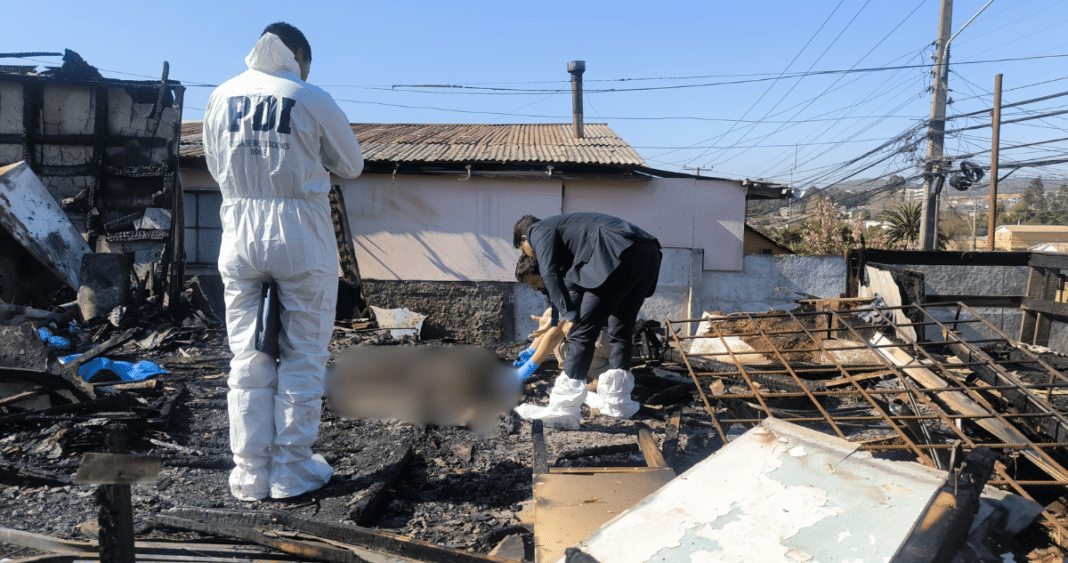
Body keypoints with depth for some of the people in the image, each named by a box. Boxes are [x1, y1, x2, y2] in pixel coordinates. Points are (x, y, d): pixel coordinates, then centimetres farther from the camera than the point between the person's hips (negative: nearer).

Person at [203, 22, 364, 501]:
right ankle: (292, 471, 12)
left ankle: (250, 474, 16)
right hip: (302, 240, -4)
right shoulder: (312, 100, -6)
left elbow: (216, 166, 14)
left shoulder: (221, 98, 6)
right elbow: (351, 165, 5)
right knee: (303, 357, 6)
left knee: (248, 359, 10)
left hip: (240, 239, 4)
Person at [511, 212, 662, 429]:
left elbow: (549, 273, -3)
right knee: (621, 330, 21)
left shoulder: (538, 230, 14)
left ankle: (563, 411, -4)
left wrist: (570, 316, -4)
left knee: (582, 330, -6)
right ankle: (616, 402, 30)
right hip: (649, 253, 10)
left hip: (622, 254, -10)